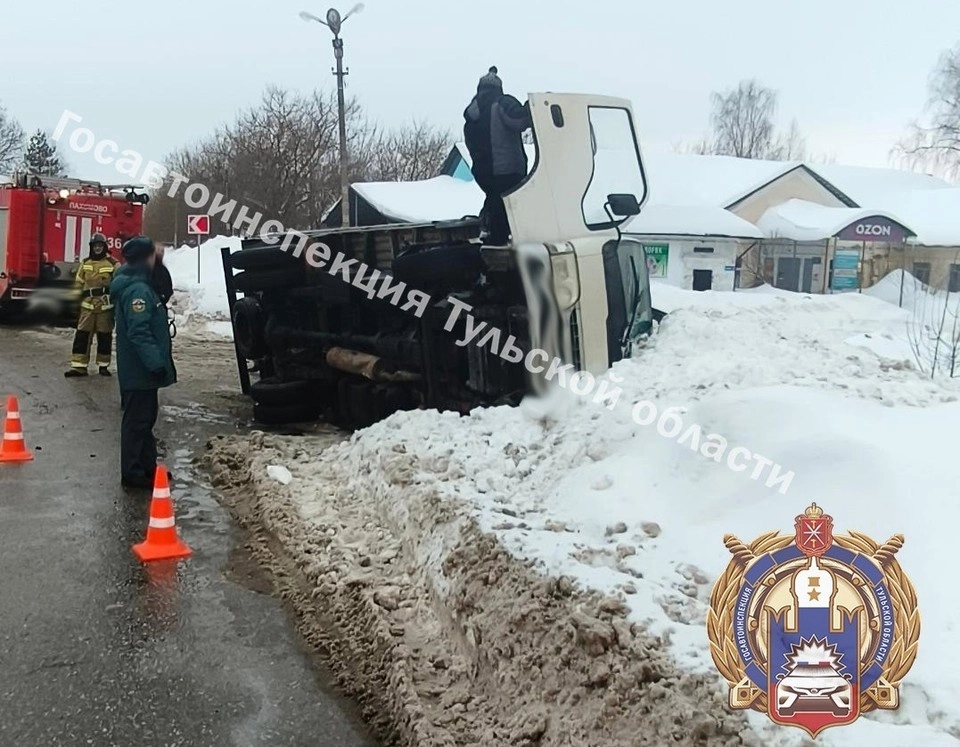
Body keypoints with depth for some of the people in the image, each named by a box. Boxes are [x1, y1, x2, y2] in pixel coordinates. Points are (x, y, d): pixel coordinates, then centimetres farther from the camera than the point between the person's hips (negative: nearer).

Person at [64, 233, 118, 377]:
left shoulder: (112, 264, 0)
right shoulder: (85, 263, 10)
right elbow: (79, 284, 15)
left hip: (105, 306, -2)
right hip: (87, 305, 2)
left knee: (105, 336, 5)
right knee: (82, 335, -2)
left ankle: (103, 365, 17)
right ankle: (79, 366, 1)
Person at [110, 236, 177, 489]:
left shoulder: (137, 285, 13)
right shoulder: (137, 290, -20)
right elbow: (139, 332, -26)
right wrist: (157, 363, -26)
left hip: (140, 369, 11)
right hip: (140, 370, -11)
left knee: (144, 418, 18)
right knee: (137, 420, -3)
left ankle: (147, 466, 28)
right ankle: (133, 473, 4)